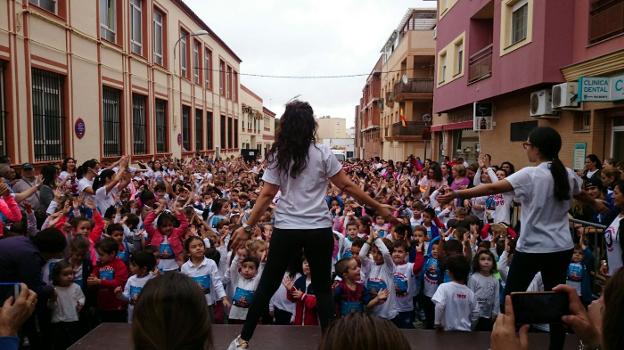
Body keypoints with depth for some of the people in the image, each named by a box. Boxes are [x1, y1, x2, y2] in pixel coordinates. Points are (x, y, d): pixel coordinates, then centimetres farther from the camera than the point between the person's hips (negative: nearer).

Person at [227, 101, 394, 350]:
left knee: (268, 284, 14)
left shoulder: (277, 155, -1)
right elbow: (346, 186, -3)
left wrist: (247, 228, 3)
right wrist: (378, 207, 5)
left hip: (286, 229, 1)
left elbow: (267, 195, -3)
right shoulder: (323, 154, -4)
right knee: (322, 289, 12)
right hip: (318, 230, -1)